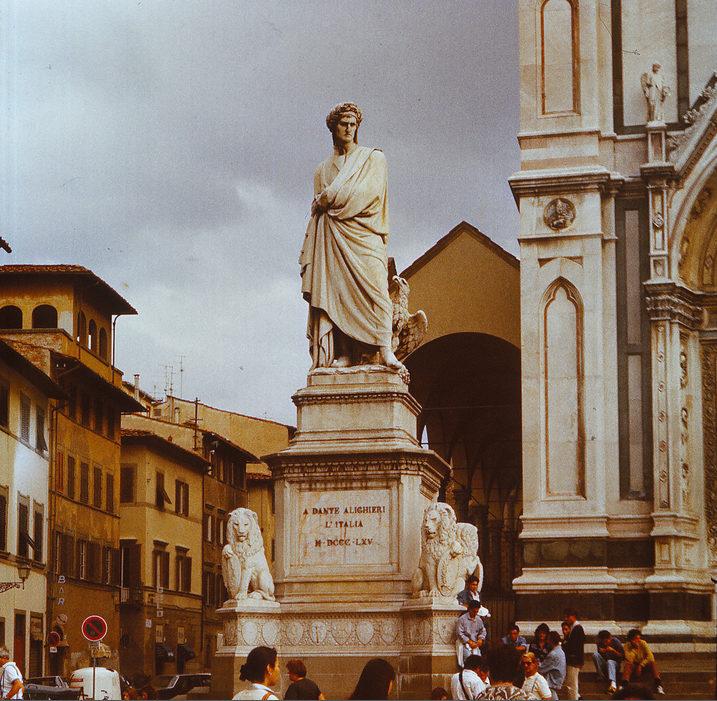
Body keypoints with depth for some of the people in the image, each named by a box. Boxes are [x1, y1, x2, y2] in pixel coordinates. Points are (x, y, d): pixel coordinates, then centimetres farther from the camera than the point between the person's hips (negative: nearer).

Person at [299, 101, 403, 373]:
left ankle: (384, 349, -27)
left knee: (373, 286, -18)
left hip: (362, 234, -3)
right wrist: (309, 252, 11)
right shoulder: (323, 169, 24)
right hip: (331, 240, 3)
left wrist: (330, 199, -2)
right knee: (336, 292, -10)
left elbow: (369, 191, -4)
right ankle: (344, 353, -17)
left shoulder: (373, 158, 13)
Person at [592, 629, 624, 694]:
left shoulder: (616, 642, -9)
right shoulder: (599, 643, -2)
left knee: (610, 662, -39)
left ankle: (613, 684, -65)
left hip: (615, 663, -3)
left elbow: (622, 656, -9)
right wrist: (600, 651, -15)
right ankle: (602, 677, -22)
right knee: (595, 654, -23)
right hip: (604, 664, 3)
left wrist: (613, 650, -22)